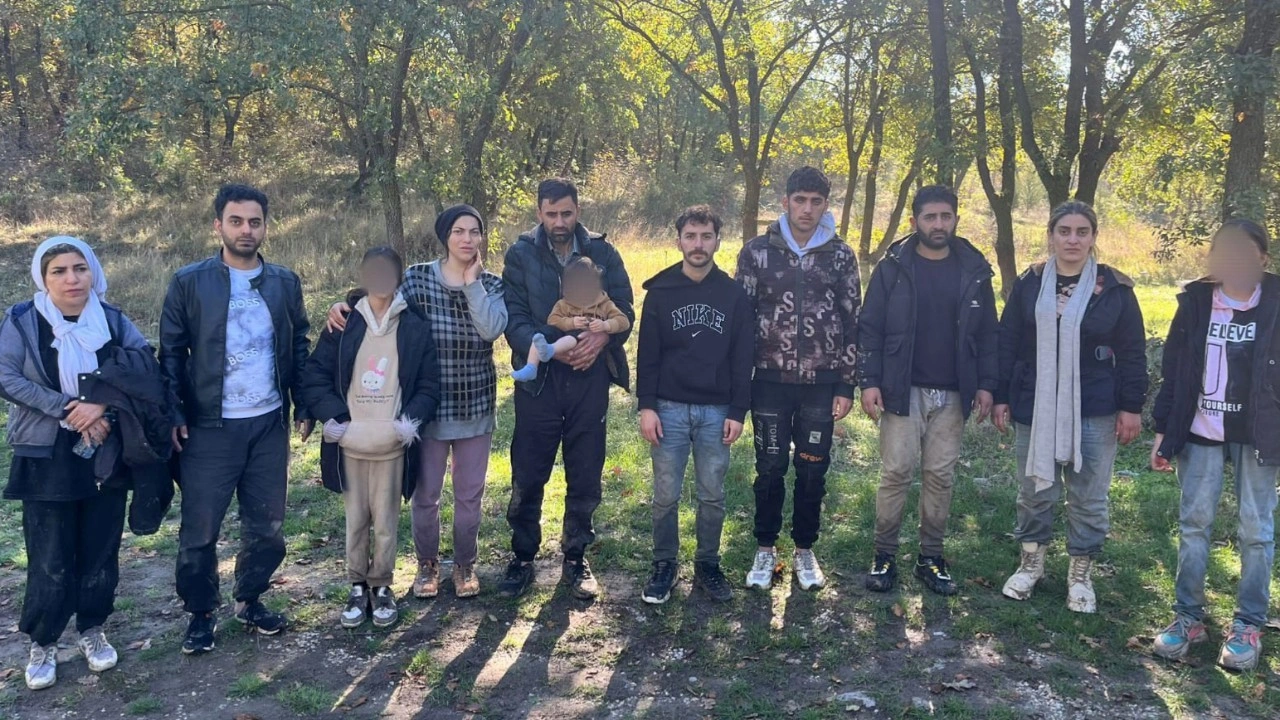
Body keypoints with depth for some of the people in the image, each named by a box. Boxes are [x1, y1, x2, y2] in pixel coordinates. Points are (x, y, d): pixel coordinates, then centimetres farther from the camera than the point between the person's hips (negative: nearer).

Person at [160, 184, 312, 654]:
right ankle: (200, 614, 23)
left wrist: (304, 407, 5)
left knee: (267, 527, 11)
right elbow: (171, 353, 0)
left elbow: (299, 347, 12)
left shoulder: (285, 283, 6)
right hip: (209, 428, -3)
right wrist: (174, 416, -9)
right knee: (200, 530, 4)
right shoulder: (189, 283, -3)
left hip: (270, 425, 3)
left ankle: (250, 601, 31)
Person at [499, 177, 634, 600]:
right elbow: (514, 318, -7)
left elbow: (624, 309, 1)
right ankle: (522, 558, 24)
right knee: (527, 478, 6)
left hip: (589, 379, 1)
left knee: (585, 478, 10)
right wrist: (550, 347, -24)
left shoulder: (602, 254, 4)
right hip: (537, 379, -1)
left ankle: (575, 560, 26)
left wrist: (602, 337, -20)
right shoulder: (520, 255, -1)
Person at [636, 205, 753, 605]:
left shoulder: (734, 294, 2)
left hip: (716, 411, 1)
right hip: (669, 408, -1)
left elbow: (743, 359, 2)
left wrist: (738, 412, -2)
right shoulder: (660, 291, 0)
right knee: (665, 495, 5)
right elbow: (647, 354, 0)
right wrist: (647, 406, -7)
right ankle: (664, 565, 20)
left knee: (712, 495, 8)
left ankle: (708, 565, 24)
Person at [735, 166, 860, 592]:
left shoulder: (840, 256, 3)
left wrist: (846, 386, 0)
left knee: (813, 470, 8)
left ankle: (804, 551, 25)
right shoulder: (757, 252, 0)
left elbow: (851, 323, 4)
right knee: (770, 468, 6)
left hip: (822, 383, 1)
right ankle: (765, 550, 23)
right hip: (771, 381, -1)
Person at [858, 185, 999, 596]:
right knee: (896, 473, -1)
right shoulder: (893, 267, -2)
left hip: (952, 394, 2)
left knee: (940, 476, 8)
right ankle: (885, 555, 11)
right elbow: (869, 328, -2)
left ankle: (931, 557, 19)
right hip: (903, 391, -2)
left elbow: (987, 333, 9)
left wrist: (986, 384, 2)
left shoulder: (974, 271, 5)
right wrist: (869, 382, -9)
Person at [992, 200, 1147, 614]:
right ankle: (1032, 561, 29)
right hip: (1035, 409, 1)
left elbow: (1132, 354, 1)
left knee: (1089, 497, 7)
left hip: (1094, 413, -1)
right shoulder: (1029, 284, 2)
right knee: (1034, 490, 11)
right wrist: (1001, 397, 2)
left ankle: (1081, 573, 22)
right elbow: (1007, 344, 5)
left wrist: (1131, 407, -3)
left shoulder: (1114, 288, -2)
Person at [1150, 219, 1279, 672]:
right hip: (1201, 431, 2)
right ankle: (1188, 617, 17)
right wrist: (1164, 431, 2)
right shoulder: (1195, 301, 1)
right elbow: (1173, 368, 3)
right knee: (1194, 524, 5)